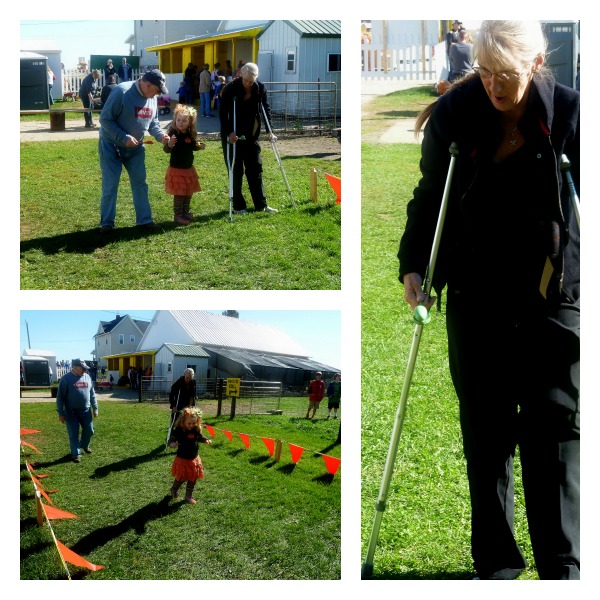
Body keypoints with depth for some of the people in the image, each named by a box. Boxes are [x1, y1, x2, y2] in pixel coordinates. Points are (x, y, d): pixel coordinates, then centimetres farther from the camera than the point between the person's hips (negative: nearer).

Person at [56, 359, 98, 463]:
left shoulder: (87, 377, 5)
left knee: (89, 430, 11)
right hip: (71, 412, -5)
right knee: (73, 433, 1)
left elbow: (92, 394, 13)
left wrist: (95, 408, 12)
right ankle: (76, 454, 12)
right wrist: (61, 413, -11)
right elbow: (60, 397, -9)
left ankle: (84, 445, 38)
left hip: (85, 410, 5)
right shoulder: (66, 379, -11)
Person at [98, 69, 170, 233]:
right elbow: (105, 119, -22)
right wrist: (124, 138, -28)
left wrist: (160, 135, -10)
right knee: (110, 186, -1)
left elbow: (153, 122, 11)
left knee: (140, 184, 8)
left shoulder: (152, 97, -1)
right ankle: (107, 222, 10)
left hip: (135, 148, 6)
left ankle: (144, 219, 17)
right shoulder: (121, 92, -24)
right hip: (111, 146, -6)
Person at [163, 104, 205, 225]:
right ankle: (177, 215, 9)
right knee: (179, 194, -2)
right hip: (176, 169, -7)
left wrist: (199, 146, -1)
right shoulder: (173, 133, -18)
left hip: (188, 169, 7)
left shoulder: (190, 134, 0)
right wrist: (169, 144, -47)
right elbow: (166, 150, -26)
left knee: (189, 193, 16)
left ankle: (185, 212, 31)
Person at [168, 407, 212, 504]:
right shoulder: (178, 430, -19)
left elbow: (200, 437, 11)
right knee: (181, 478, 6)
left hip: (194, 459, 4)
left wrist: (206, 440, -9)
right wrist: (173, 444, -37)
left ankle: (189, 496, 27)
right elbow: (171, 440, -14)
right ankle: (174, 489, 37)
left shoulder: (196, 430, -6)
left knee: (193, 479, 11)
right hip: (182, 459, -4)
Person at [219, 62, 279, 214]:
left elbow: (266, 109, 5)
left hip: (251, 136, 4)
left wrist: (269, 131, -3)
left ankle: (261, 204, 14)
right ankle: (238, 206, 9)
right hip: (233, 135, -4)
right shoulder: (230, 89, -16)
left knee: (256, 168, 7)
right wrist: (229, 132, -26)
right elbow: (223, 113, -16)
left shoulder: (260, 88, -4)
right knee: (236, 171, 1)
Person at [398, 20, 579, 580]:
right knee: (486, 431, 8)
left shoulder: (569, 112, -7)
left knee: (555, 429, 0)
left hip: (553, 301, -1)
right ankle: (496, 561, 21)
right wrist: (412, 266, -4)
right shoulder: (453, 114, -4)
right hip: (476, 302, 1)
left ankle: (562, 567, 11)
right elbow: (428, 197, 6)